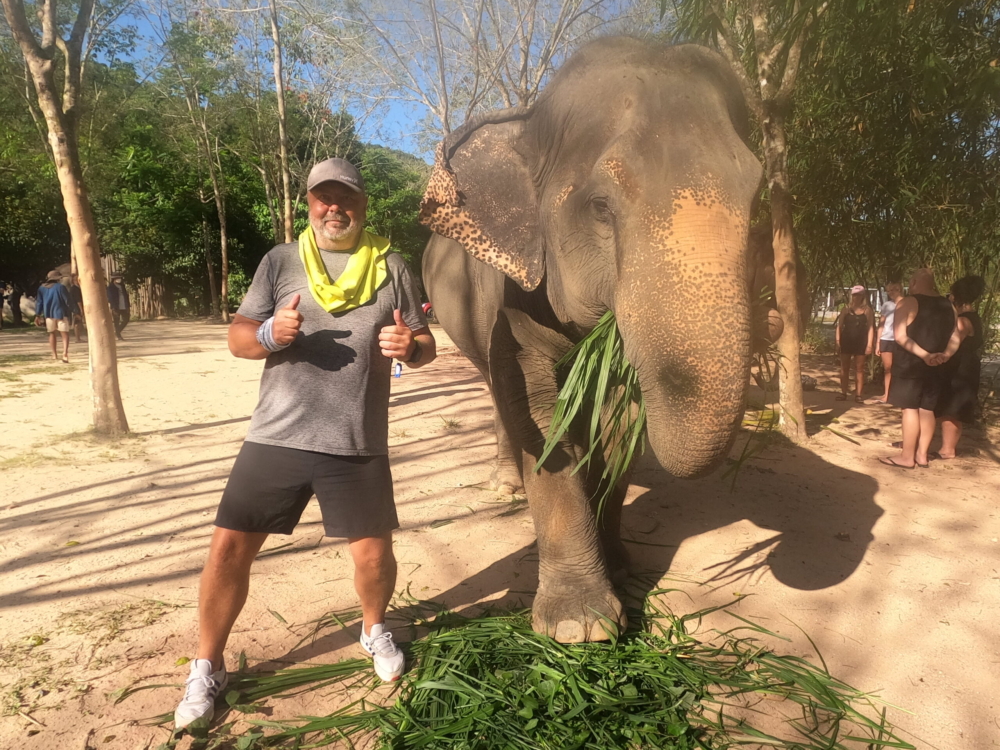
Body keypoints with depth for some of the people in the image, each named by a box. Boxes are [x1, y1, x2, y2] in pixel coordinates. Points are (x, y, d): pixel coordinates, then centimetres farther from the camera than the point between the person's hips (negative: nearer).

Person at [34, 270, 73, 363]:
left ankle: (54, 355, 17)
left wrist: (38, 315, 12)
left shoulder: (42, 288, 6)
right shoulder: (60, 287, -8)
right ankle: (65, 353, -21)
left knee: (52, 333, 17)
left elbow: (39, 302, 7)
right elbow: (68, 301, -7)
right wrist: (71, 312, 6)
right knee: (65, 334, -3)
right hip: (60, 313, -4)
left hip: (48, 314, 4)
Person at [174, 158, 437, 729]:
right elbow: (238, 338, 5)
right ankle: (208, 668, 25)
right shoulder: (281, 261, 7)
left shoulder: (392, 267, 7)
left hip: (359, 445, 0)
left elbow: (426, 345, 8)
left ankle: (375, 629, 39)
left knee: (375, 554, 5)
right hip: (277, 438, 1)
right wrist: (270, 334, -19)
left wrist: (410, 346, -17)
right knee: (230, 546, 2)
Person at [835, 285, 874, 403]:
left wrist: (869, 344, -7)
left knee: (859, 368, 2)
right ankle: (843, 393, 10)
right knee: (844, 368, 4)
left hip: (860, 342, -1)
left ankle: (858, 394, 6)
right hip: (846, 341, 1)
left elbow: (870, 327, 0)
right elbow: (839, 326, 5)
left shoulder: (867, 310, 3)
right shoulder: (846, 309, 7)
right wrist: (838, 342, -3)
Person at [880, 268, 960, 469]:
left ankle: (907, 457, 0)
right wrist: (945, 355, -7)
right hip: (934, 366, 6)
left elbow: (900, 336, -18)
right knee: (927, 410, 10)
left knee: (910, 409, -3)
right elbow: (955, 338, 6)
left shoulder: (908, 303, -9)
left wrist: (923, 355, -18)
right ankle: (922, 455, 15)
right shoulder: (948, 306, 10)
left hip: (910, 364, -6)